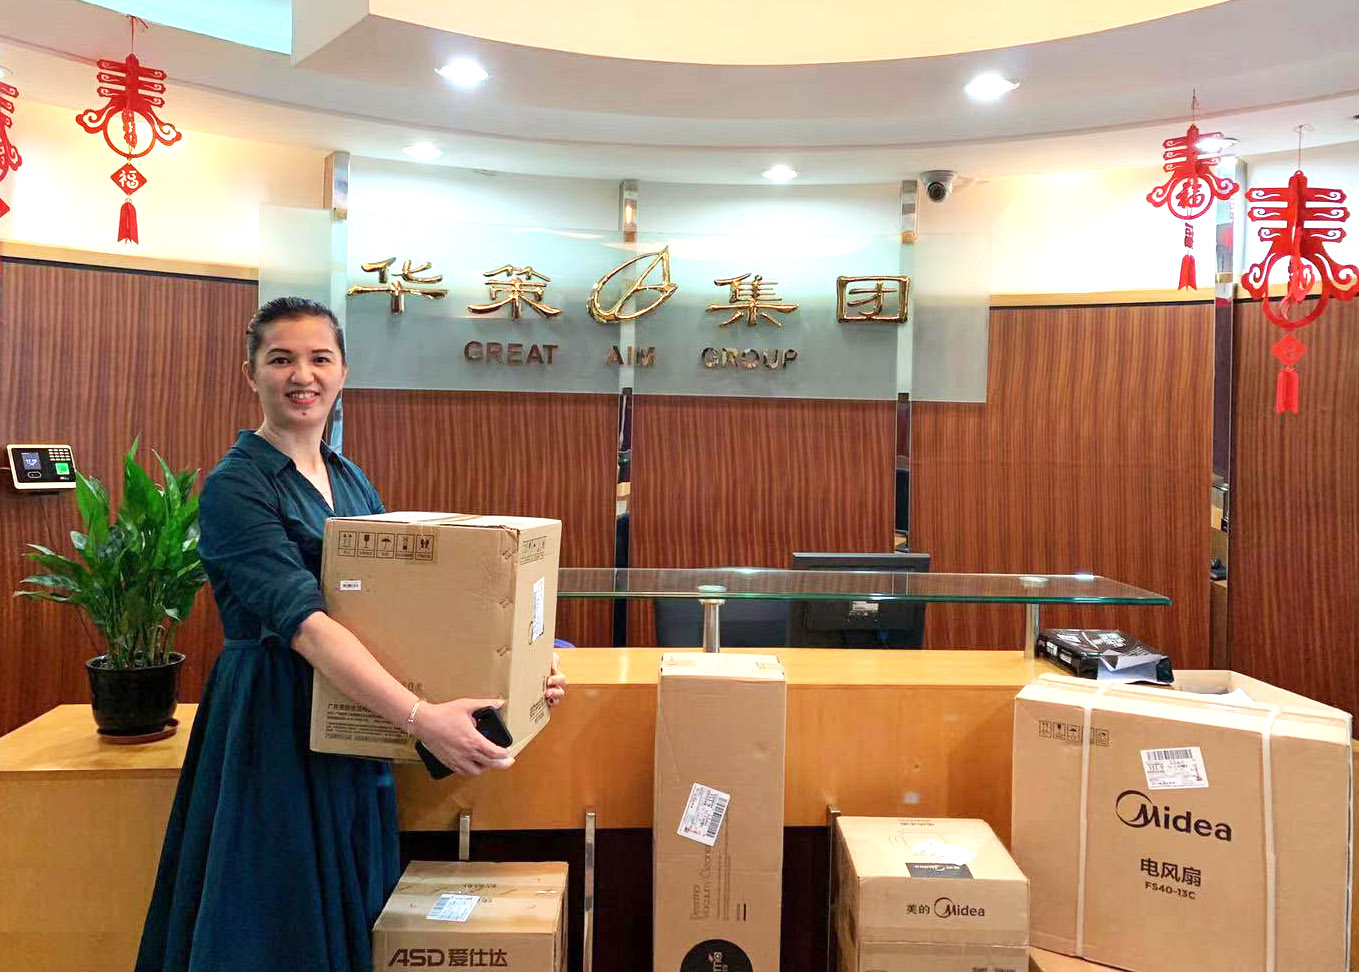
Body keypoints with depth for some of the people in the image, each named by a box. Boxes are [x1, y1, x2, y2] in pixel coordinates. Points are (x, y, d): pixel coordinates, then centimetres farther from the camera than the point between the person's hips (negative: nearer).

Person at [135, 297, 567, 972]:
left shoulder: (352, 481, 9)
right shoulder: (233, 489, -13)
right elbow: (304, 622, -25)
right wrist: (422, 718, -35)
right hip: (275, 731, -6)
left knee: (355, 918, 17)